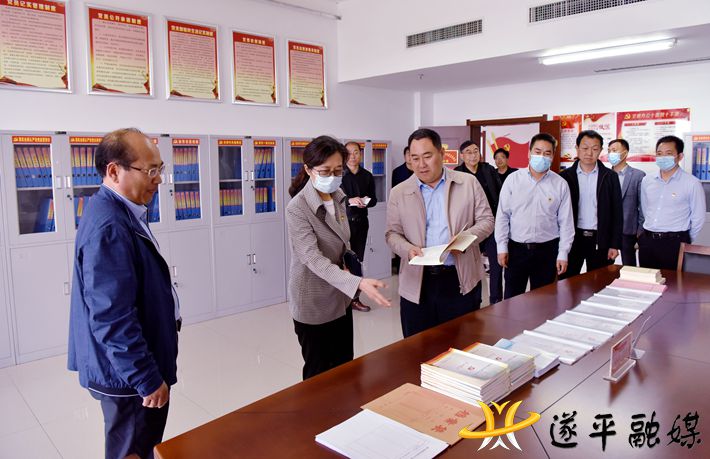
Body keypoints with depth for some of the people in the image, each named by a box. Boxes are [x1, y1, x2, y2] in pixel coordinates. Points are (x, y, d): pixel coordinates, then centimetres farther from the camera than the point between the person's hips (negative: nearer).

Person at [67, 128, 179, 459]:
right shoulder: (109, 227, -27)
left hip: (132, 369, 10)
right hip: (129, 376, -9)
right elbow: (112, 319, -29)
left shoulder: (120, 212, 5)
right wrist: (148, 380, -20)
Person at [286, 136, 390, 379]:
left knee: (345, 366, 18)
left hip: (340, 295, 7)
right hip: (313, 302, -6)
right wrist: (358, 282, -44)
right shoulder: (297, 209, -23)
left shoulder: (339, 196, -1)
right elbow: (313, 259, -33)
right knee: (319, 372, 10)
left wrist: (345, 263, -4)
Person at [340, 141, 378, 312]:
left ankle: (355, 298, 18)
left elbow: (373, 199, 13)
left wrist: (366, 202, -9)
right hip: (343, 221, -4)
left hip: (361, 222, 4)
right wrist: (349, 201, -23)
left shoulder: (367, 176, 10)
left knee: (358, 261, 9)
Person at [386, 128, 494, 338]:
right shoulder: (399, 192, 5)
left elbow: (486, 220, 5)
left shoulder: (468, 183, 4)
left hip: (462, 280, 0)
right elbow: (392, 233, 6)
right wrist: (408, 249, -15)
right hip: (417, 283, 1)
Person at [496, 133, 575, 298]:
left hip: (547, 251, 1)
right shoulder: (513, 179, -2)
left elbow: (565, 221, 1)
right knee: (512, 299, 7)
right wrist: (502, 247, -3)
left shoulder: (560, 184, 0)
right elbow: (502, 215, -1)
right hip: (516, 249, 0)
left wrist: (563, 253, -2)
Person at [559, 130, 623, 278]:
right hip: (572, 238, 0)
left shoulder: (610, 176, 3)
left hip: (600, 240, 1)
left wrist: (615, 245, -2)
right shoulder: (565, 176, 1)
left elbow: (616, 213, 3)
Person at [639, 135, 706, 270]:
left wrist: (685, 242, 5)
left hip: (674, 243, -4)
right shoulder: (646, 181, 7)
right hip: (647, 241, 4)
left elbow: (698, 218, -2)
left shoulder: (692, 183, -7)